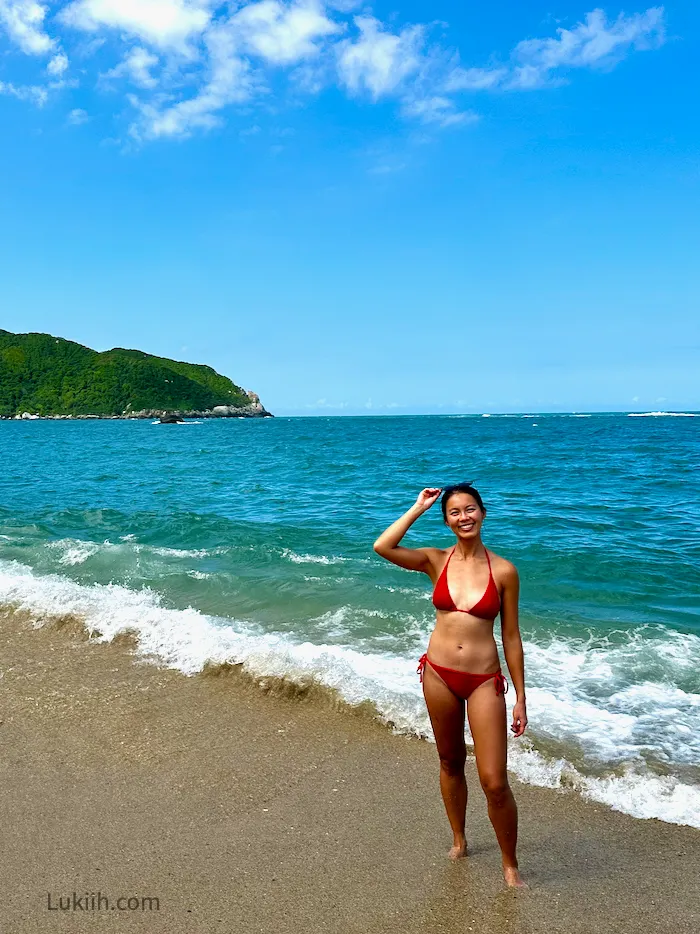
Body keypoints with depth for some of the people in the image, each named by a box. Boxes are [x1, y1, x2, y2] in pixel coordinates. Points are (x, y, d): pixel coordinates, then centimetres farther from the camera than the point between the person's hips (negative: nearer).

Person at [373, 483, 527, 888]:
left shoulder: (503, 570, -6)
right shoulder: (437, 560, -1)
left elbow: (511, 638, -1)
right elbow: (383, 547, -18)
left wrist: (521, 698, 1)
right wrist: (419, 507, -10)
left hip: (484, 681, -2)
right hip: (439, 674, 2)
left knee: (494, 781, -3)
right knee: (450, 763, 20)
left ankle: (510, 864, 20)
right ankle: (459, 839, 43)